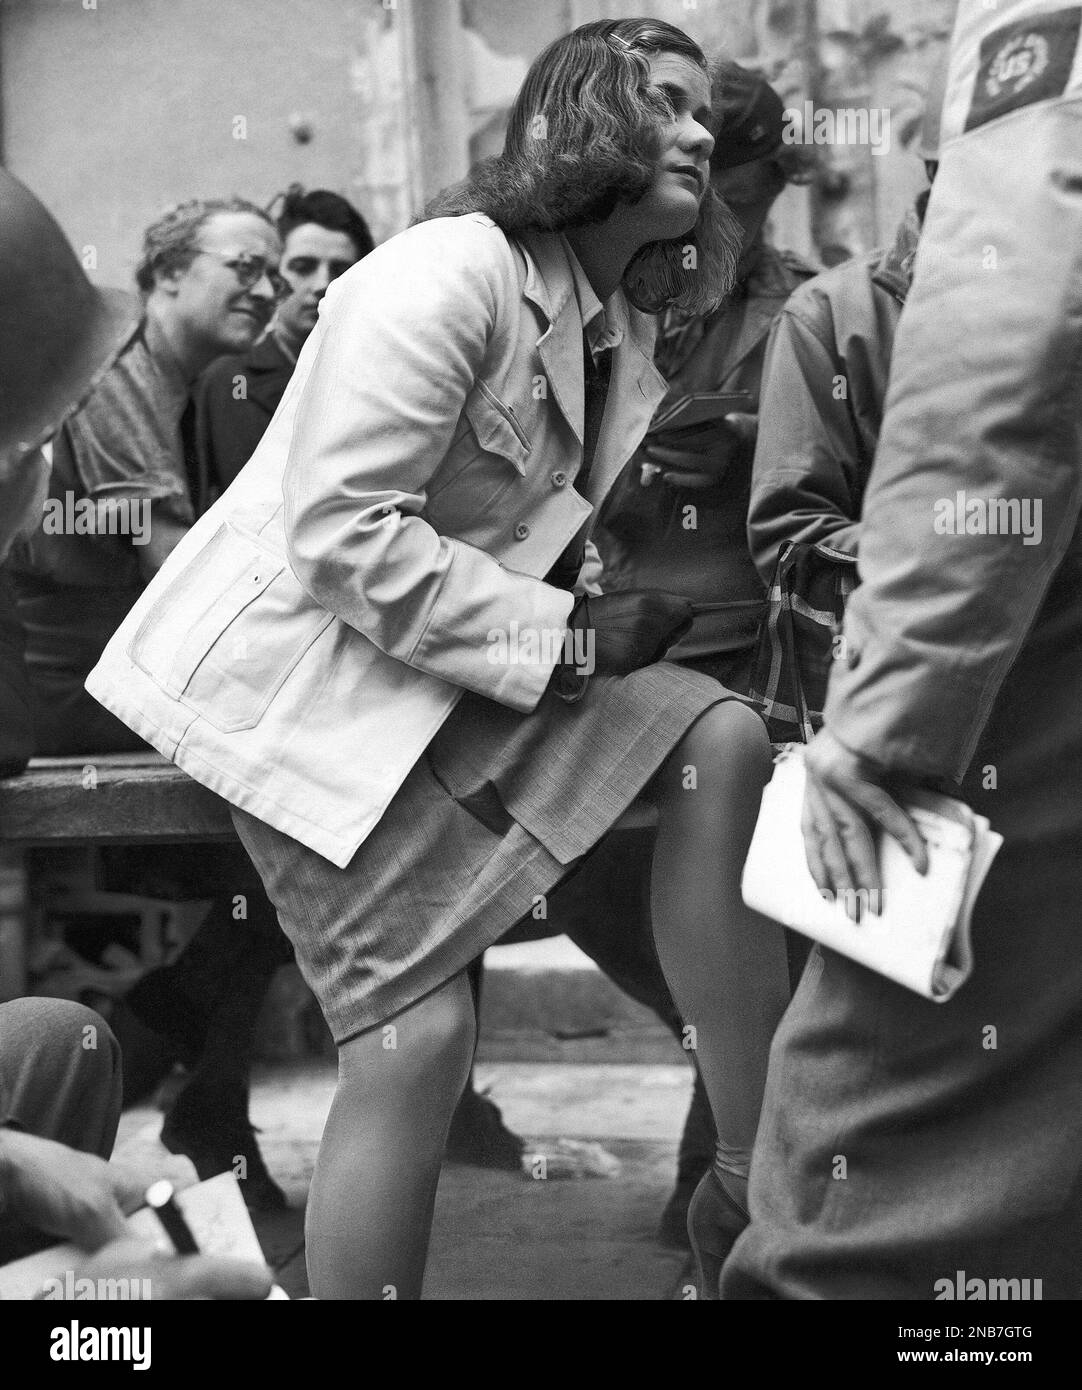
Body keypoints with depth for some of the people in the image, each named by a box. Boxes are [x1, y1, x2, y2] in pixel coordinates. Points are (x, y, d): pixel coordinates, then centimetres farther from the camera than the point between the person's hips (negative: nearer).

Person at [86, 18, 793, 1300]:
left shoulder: (617, 327, 10)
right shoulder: (453, 274, -18)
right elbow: (341, 534, -24)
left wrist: (612, 614, -1)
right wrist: (567, 639, -22)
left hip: (460, 655, 8)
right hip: (308, 672, -8)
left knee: (719, 742, -8)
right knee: (415, 1032, -12)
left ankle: (761, 1185, -3)